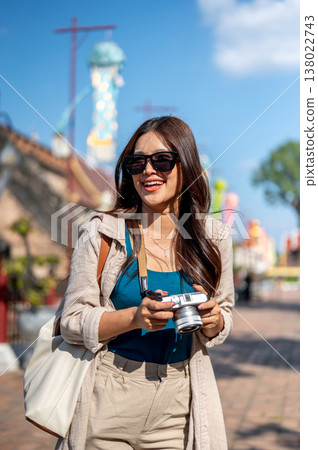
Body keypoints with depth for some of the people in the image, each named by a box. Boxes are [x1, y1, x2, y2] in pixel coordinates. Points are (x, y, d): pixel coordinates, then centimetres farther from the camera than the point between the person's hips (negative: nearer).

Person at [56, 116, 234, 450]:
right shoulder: (102, 234, -9)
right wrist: (135, 317, -24)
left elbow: (224, 317, 9)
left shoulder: (213, 238, -2)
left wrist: (213, 320, -14)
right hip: (109, 399, -2)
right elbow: (72, 323, -8)